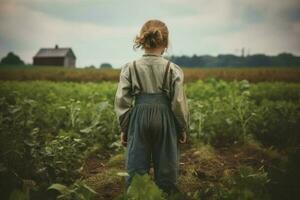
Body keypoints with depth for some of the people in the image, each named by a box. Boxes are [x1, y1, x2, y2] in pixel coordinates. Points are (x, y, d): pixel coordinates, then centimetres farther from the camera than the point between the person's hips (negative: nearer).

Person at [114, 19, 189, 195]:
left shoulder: (130, 68, -1)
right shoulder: (173, 69, -4)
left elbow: (122, 102, -1)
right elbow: (179, 103, -4)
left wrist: (124, 128, 9)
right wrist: (183, 128, 9)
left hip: (139, 118, 1)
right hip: (165, 119, 0)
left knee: (136, 168, 10)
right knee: (166, 167, 11)